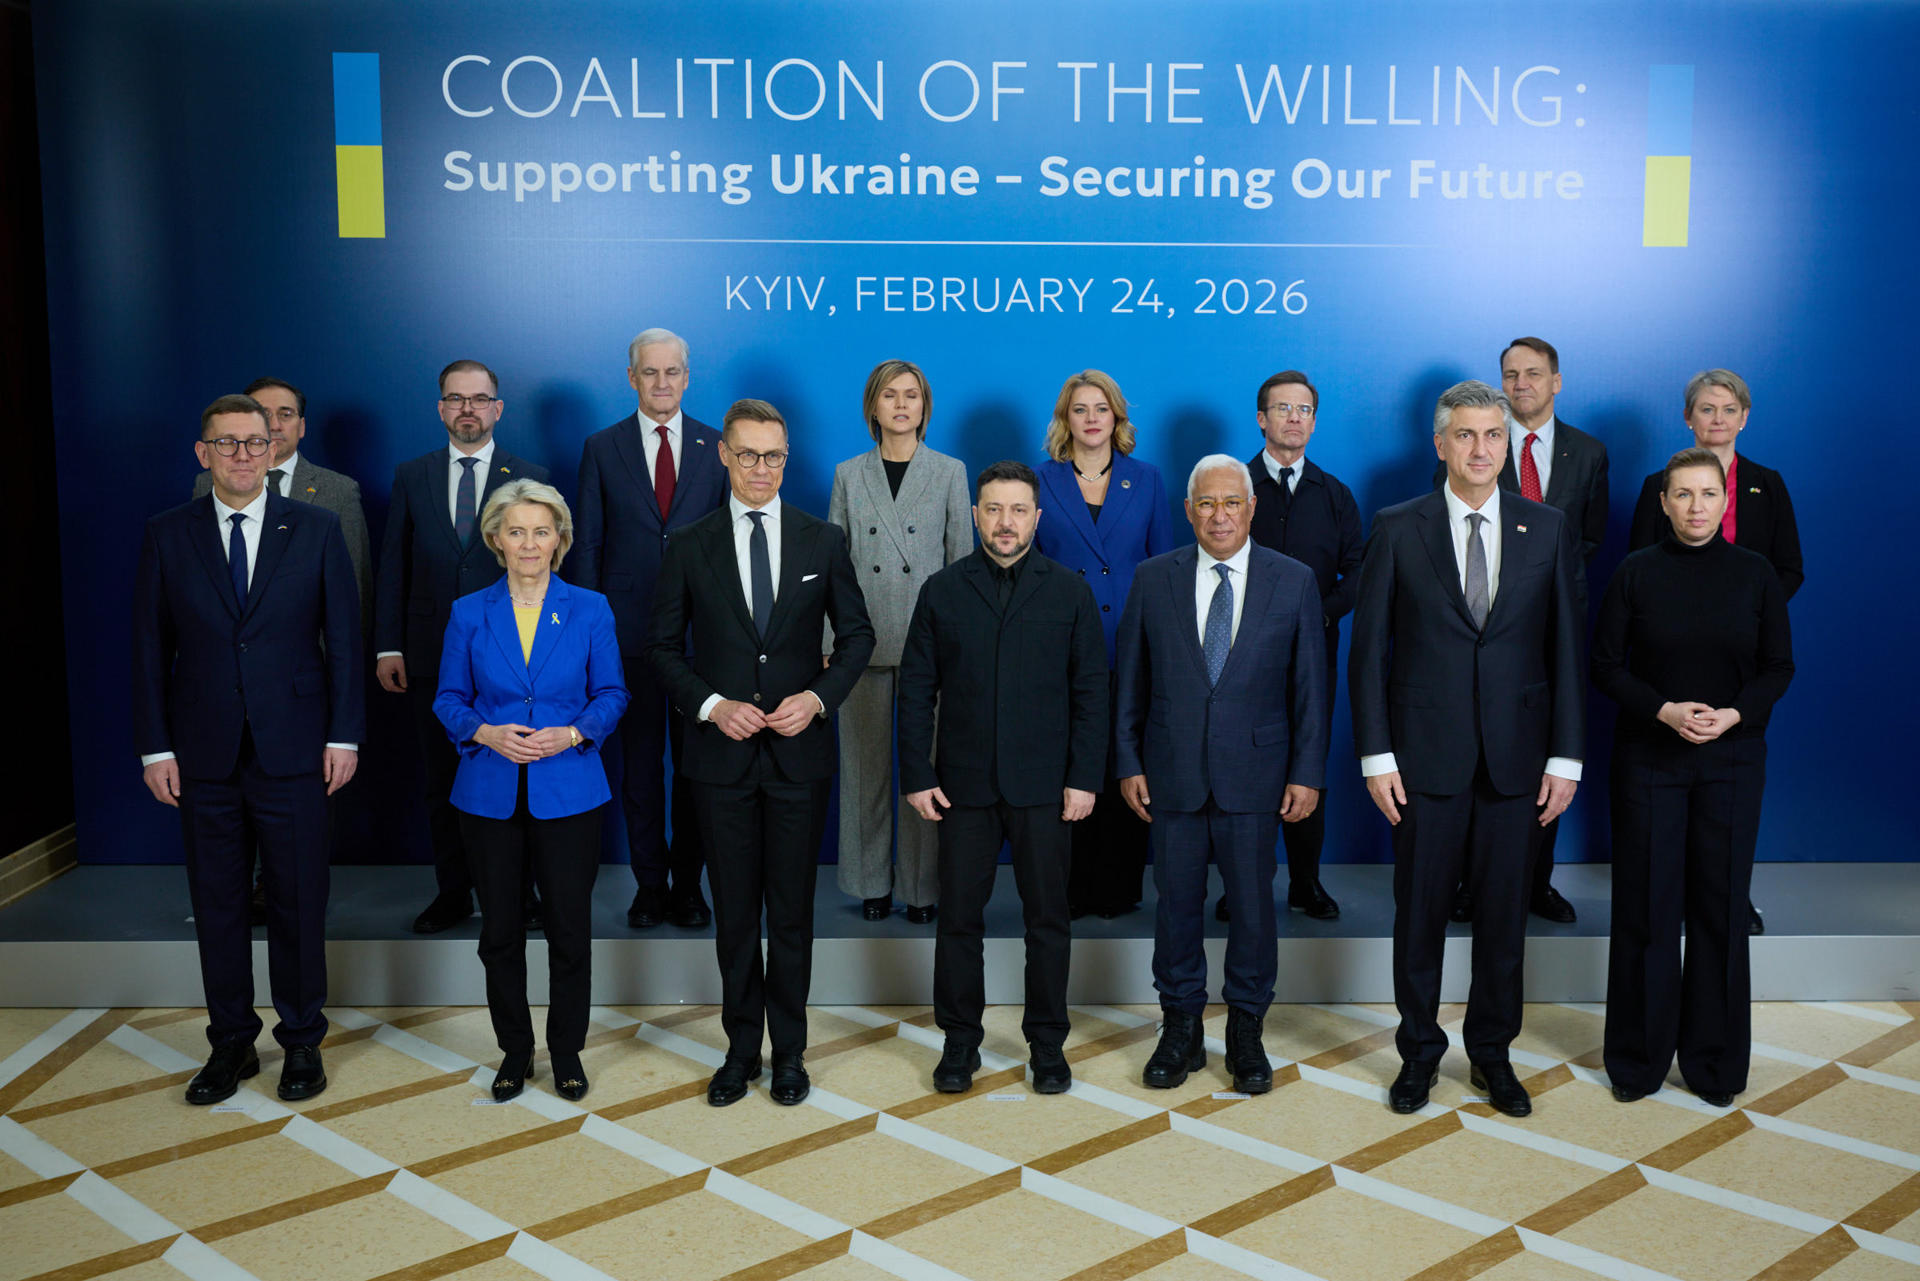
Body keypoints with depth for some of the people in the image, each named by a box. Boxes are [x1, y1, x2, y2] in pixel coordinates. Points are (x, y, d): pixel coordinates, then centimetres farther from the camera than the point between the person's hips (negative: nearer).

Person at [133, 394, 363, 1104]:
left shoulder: (317, 528, 2)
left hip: (292, 749, -1)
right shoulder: (167, 535, 4)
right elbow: (151, 648, 4)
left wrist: (344, 734, -4)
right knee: (217, 903, 9)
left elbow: (343, 637, 1)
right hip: (203, 753, 1)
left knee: (299, 900, 6)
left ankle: (302, 1040, 21)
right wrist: (155, 746, -1)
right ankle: (231, 1042, 24)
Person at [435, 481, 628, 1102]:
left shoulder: (590, 610, 1)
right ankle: (514, 1051, 25)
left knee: (570, 927, 3)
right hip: (491, 794, 1)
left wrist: (570, 734, -14)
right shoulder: (469, 613, 3)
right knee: (499, 929, 8)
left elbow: (611, 693, 3)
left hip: (568, 792, -1)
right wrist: (487, 734, -13)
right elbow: (449, 698, 6)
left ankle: (567, 1051, 21)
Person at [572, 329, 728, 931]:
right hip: (630, 628, 0)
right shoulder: (603, 448, 6)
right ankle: (649, 882, 18)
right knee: (639, 762, 7)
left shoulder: (716, 447, 6)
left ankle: (688, 884, 17)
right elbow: (588, 543, 5)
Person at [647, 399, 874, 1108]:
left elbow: (857, 633, 7)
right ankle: (742, 1048, 24)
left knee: (792, 913, 7)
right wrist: (711, 704, -10)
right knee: (734, 913, 9)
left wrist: (819, 697, -9)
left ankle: (789, 1052, 22)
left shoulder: (823, 539, 3)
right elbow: (663, 645, 5)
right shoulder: (688, 546, 2)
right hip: (721, 754, 0)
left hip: (798, 753, 0)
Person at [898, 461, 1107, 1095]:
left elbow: (1090, 690, 2)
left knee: (1047, 917, 6)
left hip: (1044, 785, 0)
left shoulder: (1069, 591, 4)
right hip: (963, 782, 1)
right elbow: (916, 690, 4)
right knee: (959, 916, 6)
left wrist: (1085, 778, -4)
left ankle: (1047, 1042, 20)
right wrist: (916, 776, -2)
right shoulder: (942, 591, 5)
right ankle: (960, 1040, 20)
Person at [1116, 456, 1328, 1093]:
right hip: (1172, 774, 1)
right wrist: (1128, 762, 1)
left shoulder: (1294, 581, 1)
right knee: (1176, 903, 8)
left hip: (1254, 772, 0)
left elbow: (1309, 686, 2)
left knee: (1253, 906, 6)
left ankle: (1246, 1033, 24)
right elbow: (1130, 680, 5)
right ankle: (1181, 1029, 25)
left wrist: (1307, 772, -2)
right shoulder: (1153, 578, 3)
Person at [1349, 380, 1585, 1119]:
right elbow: (1368, 649, -2)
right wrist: (1375, 754, -7)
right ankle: (1419, 1052, 24)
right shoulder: (1397, 529, -1)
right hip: (1426, 753, -1)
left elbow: (1567, 648, 4)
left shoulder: (1547, 529, 4)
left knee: (1504, 911, 10)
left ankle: (1492, 1052, 27)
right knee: (1421, 910, 7)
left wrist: (1566, 756, -1)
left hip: (1517, 753, 2)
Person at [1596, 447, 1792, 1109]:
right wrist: (1665, 711, -16)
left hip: (1732, 758, 1)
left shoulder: (1755, 573, 1)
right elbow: (1606, 665, -1)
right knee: (1647, 906, 3)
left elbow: (1779, 667, 4)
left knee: (1721, 905, 6)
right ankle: (1639, 1058, 17)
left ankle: (1714, 1061, 20)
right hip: (1649, 754, -1)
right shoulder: (1635, 573, -2)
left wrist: (1733, 714, -13)